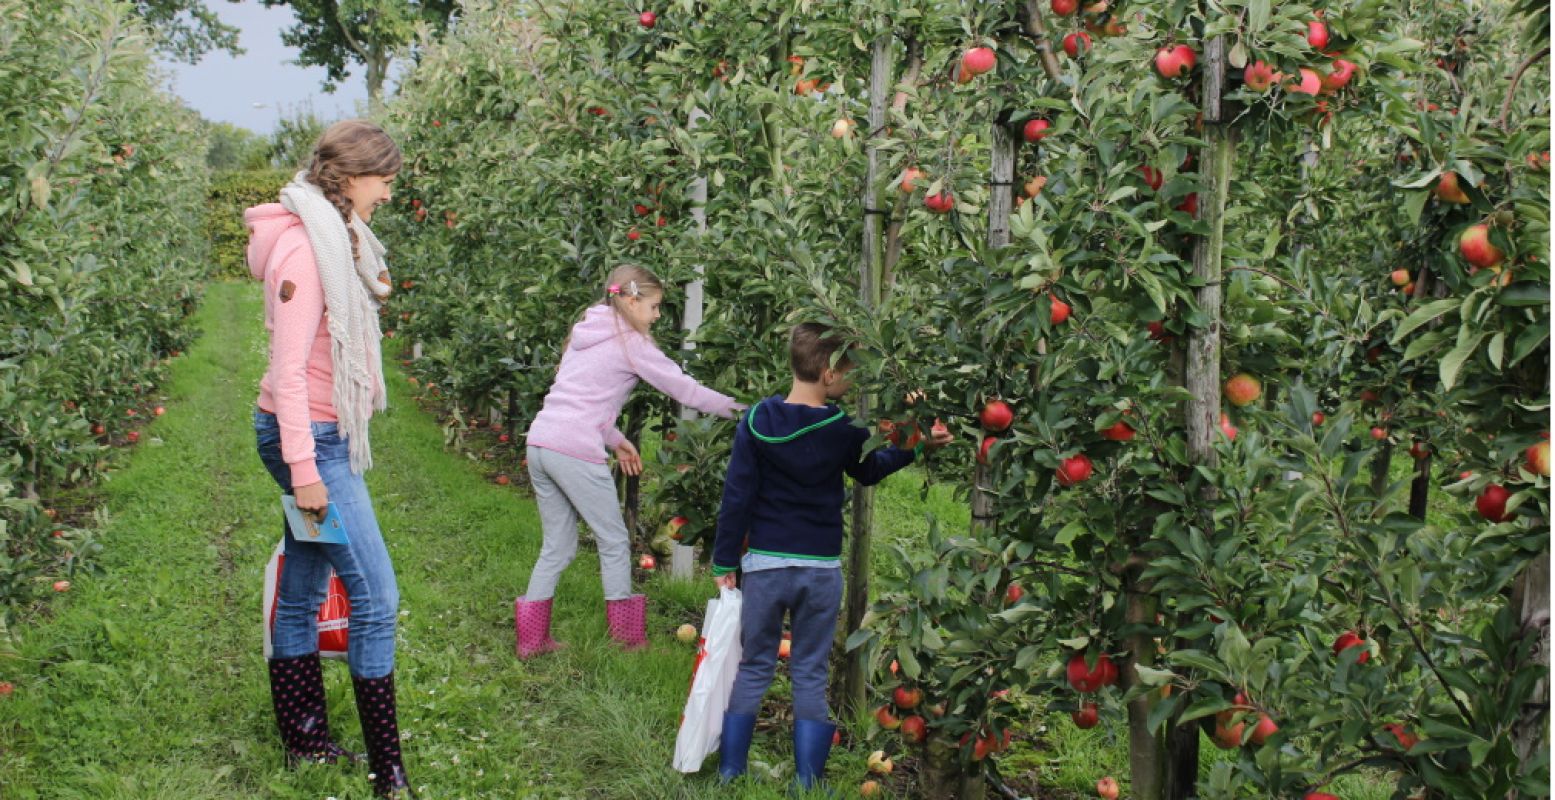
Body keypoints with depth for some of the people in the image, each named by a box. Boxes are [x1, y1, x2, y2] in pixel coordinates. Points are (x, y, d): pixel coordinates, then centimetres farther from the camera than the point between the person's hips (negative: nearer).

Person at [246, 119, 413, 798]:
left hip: (325, 435, 10)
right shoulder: (303, 247, -18)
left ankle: (304, 742, 27)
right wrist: (305, 469, -21)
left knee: (303, 594, 16)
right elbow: (289, 368, -20)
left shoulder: (338, 239, 12)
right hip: (307, 437, -10)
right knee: (376, 595, -9)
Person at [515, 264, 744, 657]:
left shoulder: (585, 334, 20)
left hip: (539, 443, 8)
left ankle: (531, 637, 17)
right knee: (614, 541, 7)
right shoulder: (631, 342, -4)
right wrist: (734, 407, 9)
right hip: (575, 451, -8)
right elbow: (682, 387, -1)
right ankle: (627, 635, 15)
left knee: (556, 547, 16)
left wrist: (615, 440, 18)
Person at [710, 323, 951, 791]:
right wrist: (917, 448, 26)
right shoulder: (842, 430, -6)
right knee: (810, 675, 9)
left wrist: (724, 563, 2)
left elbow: (736, 498, -5)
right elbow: (869, 472, 15)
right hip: (821, 570, 0)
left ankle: (729, 774, 14)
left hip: (765, 565, 1)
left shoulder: (757, 422, -6)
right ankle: (807, 784, 10)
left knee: (752, 669, 12)